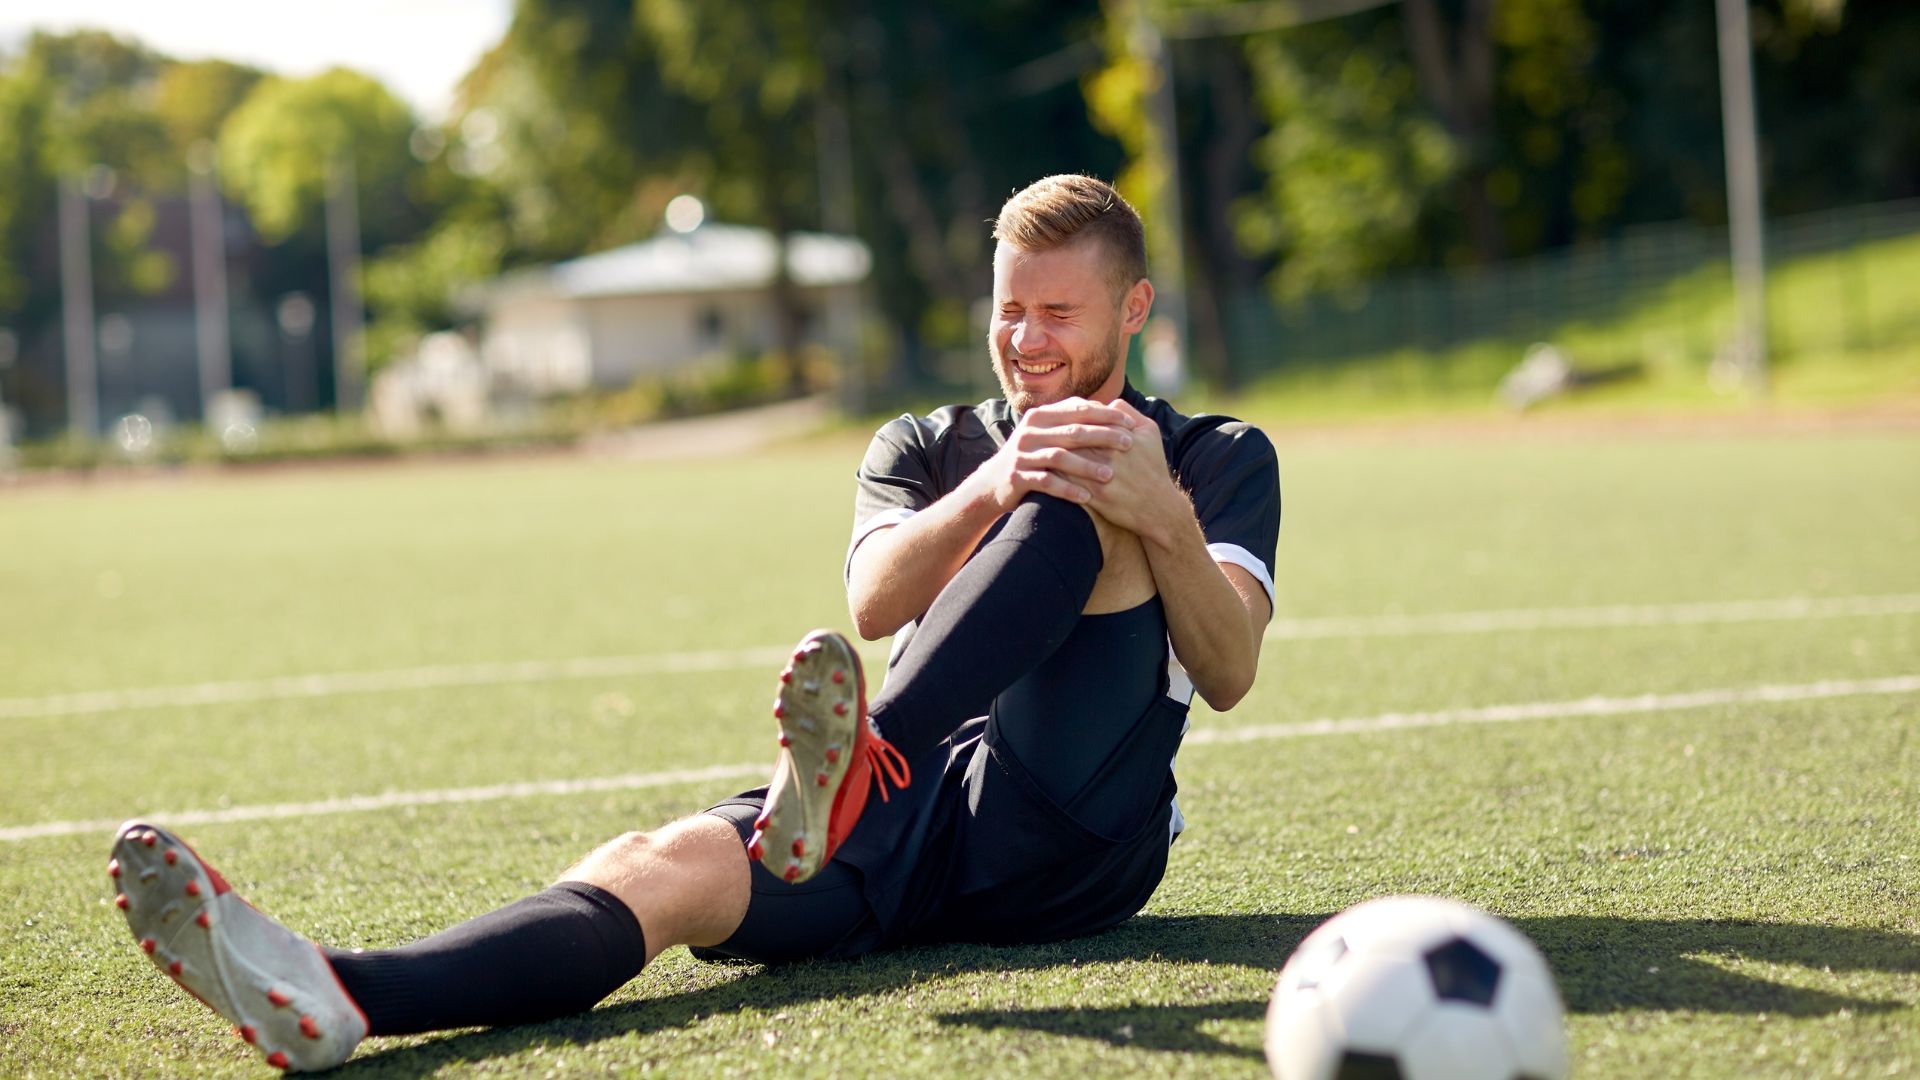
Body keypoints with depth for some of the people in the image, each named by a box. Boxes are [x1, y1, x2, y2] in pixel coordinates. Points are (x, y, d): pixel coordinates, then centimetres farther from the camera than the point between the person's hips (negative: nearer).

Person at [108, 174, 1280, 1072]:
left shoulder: (1220, 459, 15)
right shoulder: (928, 446, 22)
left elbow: (1228, 672, -3)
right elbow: (875, 601, -2)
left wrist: (1163, 516, -22)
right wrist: (988, 493, -21)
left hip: (1072, 837, -2)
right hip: (901, 821, 2)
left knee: (1083, 501, -22)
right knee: (661, 865, -28)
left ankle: (853, 763, -45)